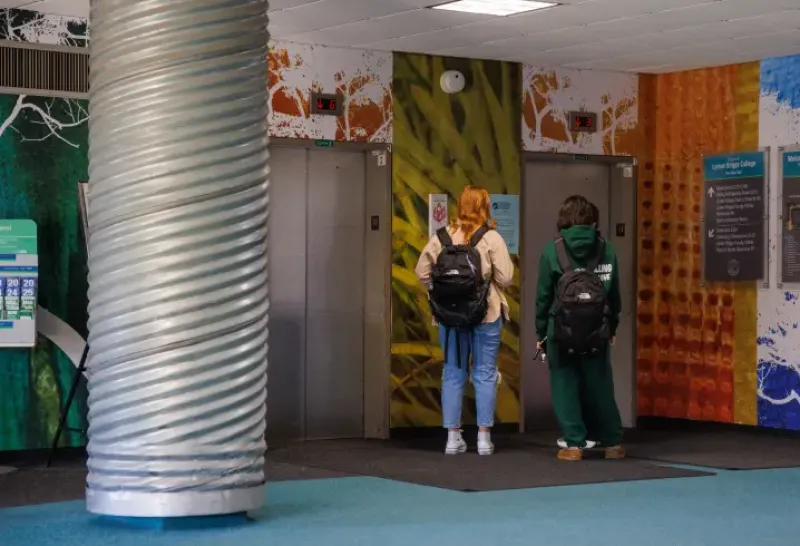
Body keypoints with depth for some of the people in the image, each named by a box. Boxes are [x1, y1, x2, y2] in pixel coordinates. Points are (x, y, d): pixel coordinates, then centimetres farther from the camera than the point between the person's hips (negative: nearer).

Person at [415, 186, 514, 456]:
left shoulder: (441, 237, 0)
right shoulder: (491, 238, -9)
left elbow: (422, 272, 0)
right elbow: (505, 278, -12)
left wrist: (439, 291, 11)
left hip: (449, 315, 3)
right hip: (485, 316, -3)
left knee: (453, 373, 10)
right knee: (485, 374, 6)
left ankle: (453, 438, 11)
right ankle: (484, 437, 8)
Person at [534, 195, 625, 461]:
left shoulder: (553, 250, -4)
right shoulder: (606, 249, 1)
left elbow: (544, 294, -2)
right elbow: (614, 292, 4)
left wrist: (541, 331, 7)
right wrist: (612, 327, 15)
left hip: (562, 330, -2)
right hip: (597, 330, 2)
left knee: (565, 387, 6)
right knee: (600, 387, 11)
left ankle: (574, 444, 5)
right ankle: (613, 443, 17)